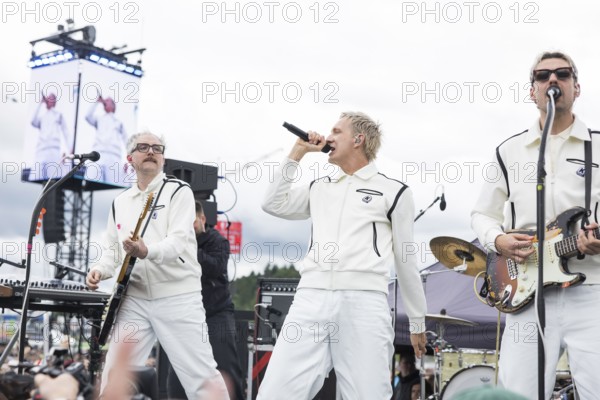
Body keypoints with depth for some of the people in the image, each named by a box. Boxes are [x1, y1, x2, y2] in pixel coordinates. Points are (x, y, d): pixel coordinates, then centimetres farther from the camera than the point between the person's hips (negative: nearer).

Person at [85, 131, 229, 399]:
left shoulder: (179, 192, -2)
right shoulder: (120, 202, 16)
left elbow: (178, 241, -16)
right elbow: (111, 250, 19)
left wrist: (147, 251, -36)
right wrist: (100, 269, -3)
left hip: (178, 297, -5)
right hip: (135, 299, 5)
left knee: (201, 376, -6)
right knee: (114, 375, 3)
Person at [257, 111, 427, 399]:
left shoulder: (394, 191, 12)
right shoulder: (320, 188, 25)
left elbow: (406, 261, 13)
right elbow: (273, 204, 18)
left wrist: (418, 322, 16)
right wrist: (297, 153, 20)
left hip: (364, 303, -3)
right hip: (311, 300, 4)